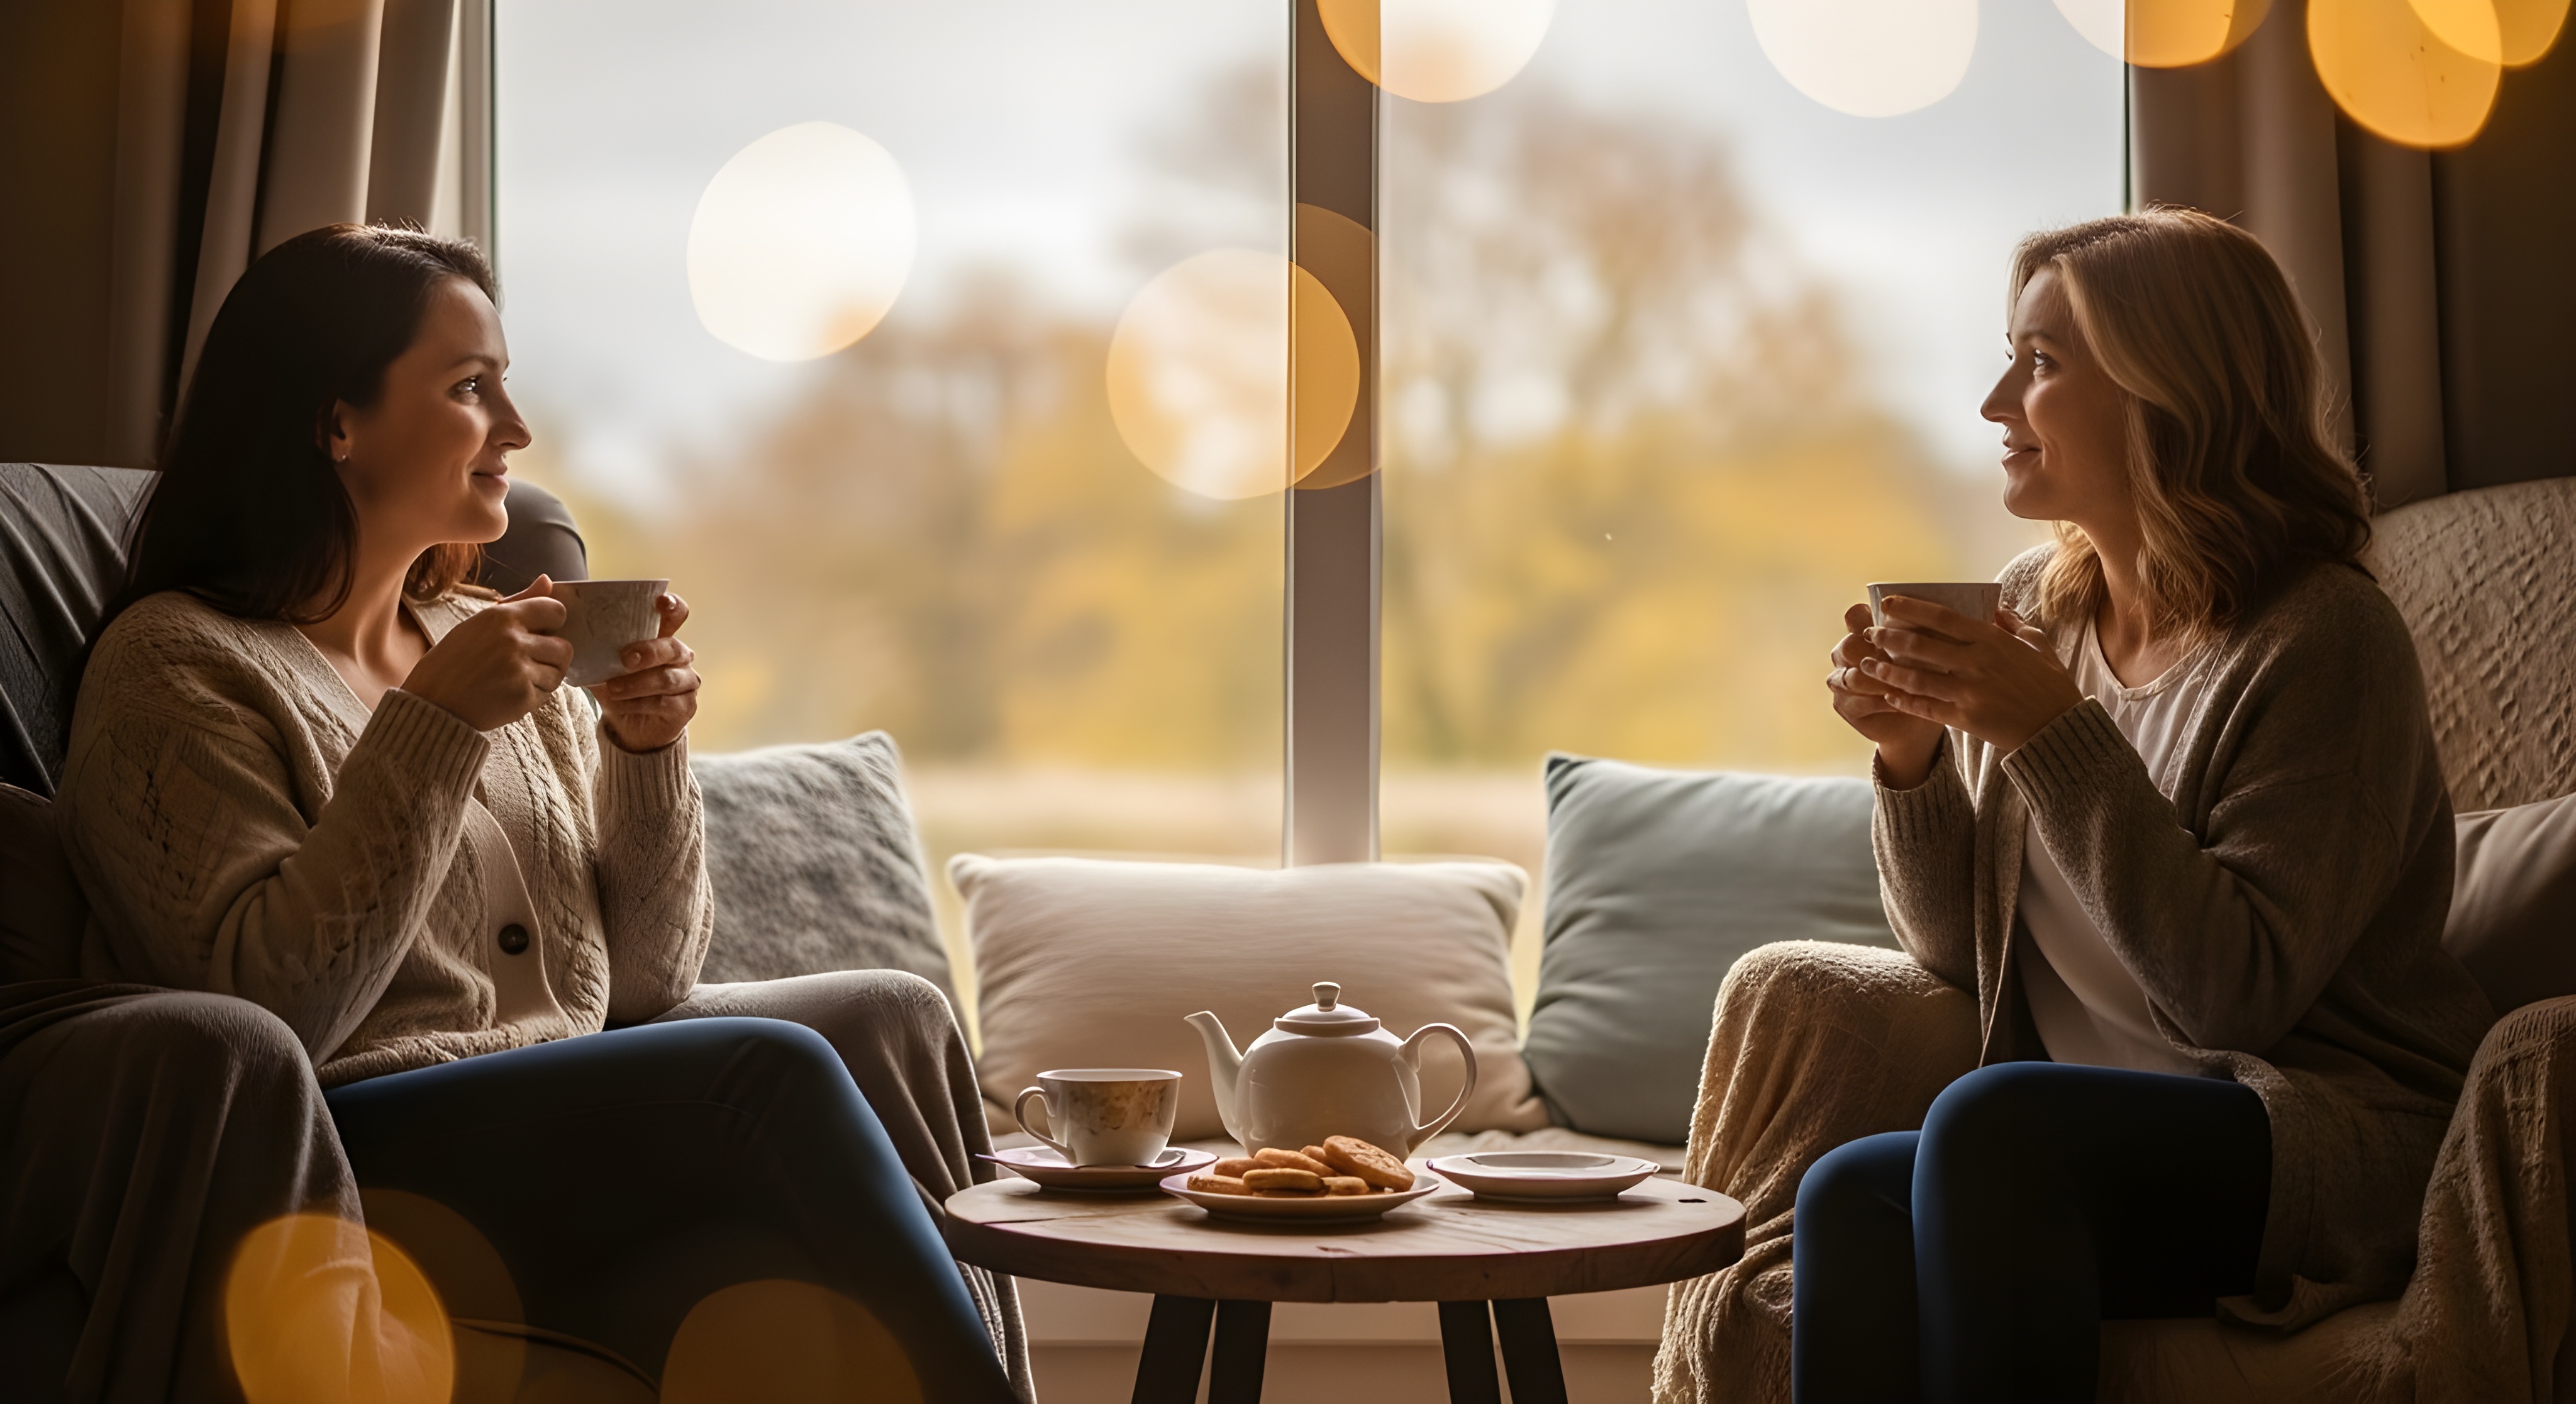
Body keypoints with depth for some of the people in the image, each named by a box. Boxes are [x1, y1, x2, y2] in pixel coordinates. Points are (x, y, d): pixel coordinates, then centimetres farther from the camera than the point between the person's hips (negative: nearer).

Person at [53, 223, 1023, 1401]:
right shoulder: (176, 666, -3)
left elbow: (639, 986, 14)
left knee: (891, 1015, -15)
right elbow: (271, 1014, -16)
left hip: (579, 1122, 7)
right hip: (359, 1155, -7)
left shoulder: (504, 653, 16)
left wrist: (647, 752, -1)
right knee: (774, 1070, -26)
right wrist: (431, 729, -17)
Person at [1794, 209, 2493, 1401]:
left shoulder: (2324, 637, -10)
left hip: (2331, 1150, -5)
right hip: (2097, 1151, 6)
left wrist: (2056, 734, -21)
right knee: (1848, 1195, -26)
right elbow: (1959, 953, 14)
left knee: (1990, 1123, -33)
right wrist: (1913, 756, -4)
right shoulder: (2037, 607, 10)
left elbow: (2238, 990, -18)